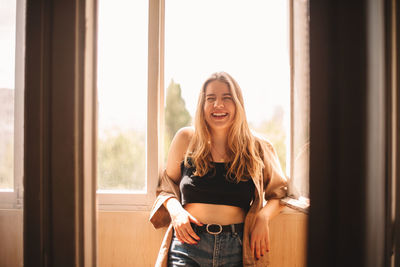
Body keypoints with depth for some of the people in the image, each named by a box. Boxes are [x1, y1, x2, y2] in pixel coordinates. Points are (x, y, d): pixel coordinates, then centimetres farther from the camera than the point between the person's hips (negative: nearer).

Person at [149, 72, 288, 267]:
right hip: (189, 242, 0)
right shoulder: (186, 139, 4)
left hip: (236, 249, 0)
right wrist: (175, 210, -4)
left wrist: (263, 217, -4)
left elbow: (279, 193, 15)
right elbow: (167, 183, 16)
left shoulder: (257, 147, 4)